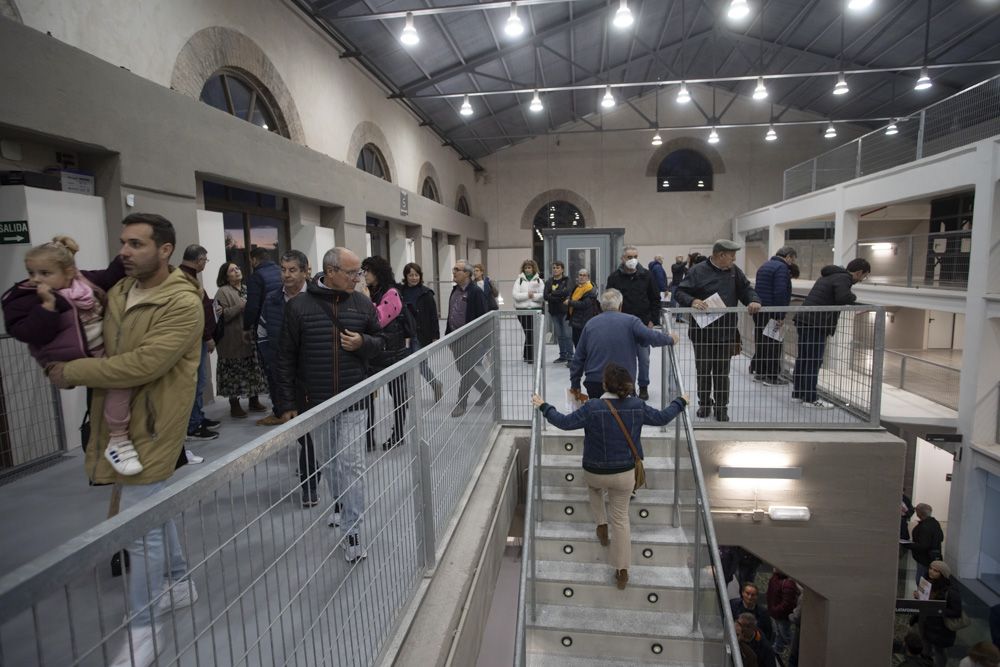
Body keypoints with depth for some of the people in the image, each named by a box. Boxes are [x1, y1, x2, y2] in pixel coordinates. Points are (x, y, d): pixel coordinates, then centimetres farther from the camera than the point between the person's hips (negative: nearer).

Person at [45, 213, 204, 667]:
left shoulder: (183, 303, -20)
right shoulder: (118, 291, 7)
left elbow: (144, 364, -27)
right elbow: (104, 349, 17)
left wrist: (72, 372, -17)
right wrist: (69, 372, -2)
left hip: (151, 427, -8)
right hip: (117, 420, 8)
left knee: (140, 528, 0)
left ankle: (141, 630, 17)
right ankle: (181, 583, 41)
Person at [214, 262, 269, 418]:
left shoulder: (247, 289, 15)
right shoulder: (223, 292, -6)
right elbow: (222, 315, -15)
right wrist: (241, 306, -20)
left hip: (250, 338, 6)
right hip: (233, 340, -6)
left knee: (253, 370, 10)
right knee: (235, 373, -2)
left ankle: (254, 401, 22)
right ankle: (234, 405, 9)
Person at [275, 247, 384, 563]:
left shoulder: (362, 303, -1)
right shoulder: (299, 306, -6)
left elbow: (379, 342, 10)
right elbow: (286, 358, -3)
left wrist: (363, 342, -14)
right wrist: (287, 403, -4)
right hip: (314, 402, 1)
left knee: (351, 464, -2)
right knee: (328, 462, 17)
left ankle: (352, 531, 7)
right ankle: (339, 505, 42)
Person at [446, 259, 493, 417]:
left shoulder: (476, 292, -13)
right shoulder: (455, 290, 12)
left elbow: (481, 318, -15)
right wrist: (448, 334, 15)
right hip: (455, 337, 8)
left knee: (465, 371, -3)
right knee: (465, 370, 16)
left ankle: (461, 404, 9)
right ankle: (486, 391, 34)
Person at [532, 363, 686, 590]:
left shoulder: (593, 407, -23)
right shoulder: (637, 406, -12)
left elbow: (565, 422, -15)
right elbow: (661, 418, 4)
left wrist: (544, 407, -2)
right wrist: (680, 402, 21)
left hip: (595, 473, -2)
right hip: (625, 474, 2)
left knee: (594, 486, 36)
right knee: (621, 518, 15)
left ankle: (602, 525, 32)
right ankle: (622, 571, 20)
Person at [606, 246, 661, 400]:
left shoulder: (646, 276, 3)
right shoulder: (614, 277, 0)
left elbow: (655, 299, 7)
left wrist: (653, 320, 0)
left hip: (643, 324, 1)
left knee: (644, 357, 4)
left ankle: (643, 387, 19)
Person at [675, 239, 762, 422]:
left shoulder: (734, 271, 8)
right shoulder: (698, 271, -6)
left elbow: (746, 289, 12)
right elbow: (679, 293, -8)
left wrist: (754, 301, -10)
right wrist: (692, 301, -28)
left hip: (726, 332, 3)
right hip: (703, 332, -3)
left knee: (722, 372, 8)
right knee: (703, 371, 10)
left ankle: (721, 407, 20)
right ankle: (704, 404, 27)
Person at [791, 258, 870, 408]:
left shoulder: (829, 275, 23)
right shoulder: (843, 278, -7)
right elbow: (843, 298, -22)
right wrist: (853, 297, -1)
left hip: (803, 319, 10)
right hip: (816, 324, -10)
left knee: (802, 359, 13)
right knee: (814, 362, -4)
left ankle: (797, 394, 20)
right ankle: (810, 399, 0)